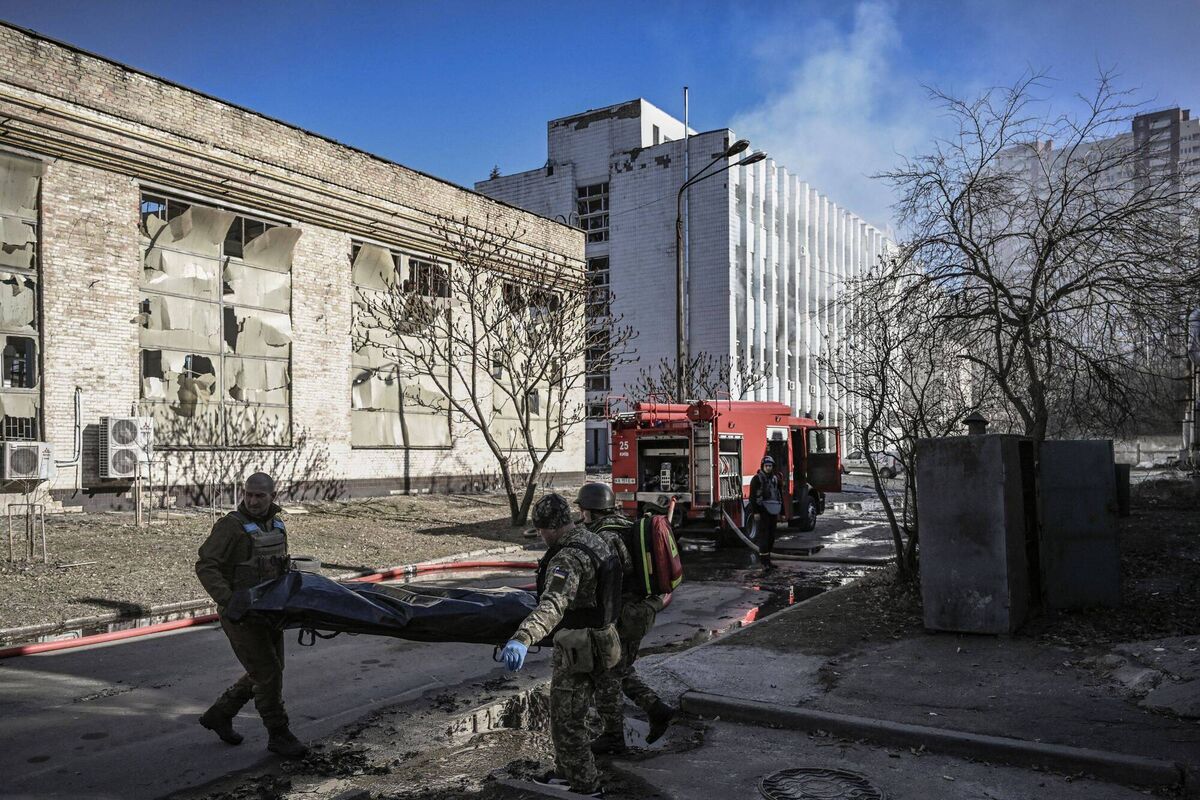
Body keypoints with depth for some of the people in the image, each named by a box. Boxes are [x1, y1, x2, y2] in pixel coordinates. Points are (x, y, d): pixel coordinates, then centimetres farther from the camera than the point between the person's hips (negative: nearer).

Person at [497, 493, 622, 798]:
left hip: (578, 649, -10)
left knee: (567, 722, 4)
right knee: (566, 713, 25)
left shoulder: (568, 558, -27)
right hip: (598, 637, 10)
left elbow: (552, 604, -45)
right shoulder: (595, 542, 5)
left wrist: (522, 639, -59)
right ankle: (567, 773, 41)